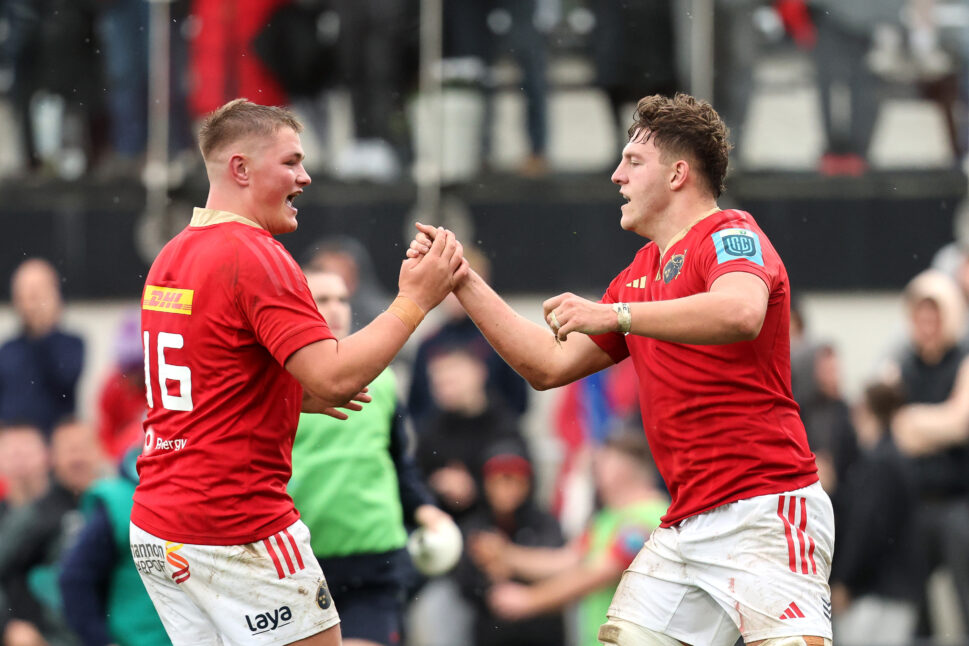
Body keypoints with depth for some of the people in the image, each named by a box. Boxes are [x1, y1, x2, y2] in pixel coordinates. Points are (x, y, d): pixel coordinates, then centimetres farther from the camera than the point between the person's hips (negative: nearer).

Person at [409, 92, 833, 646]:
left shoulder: (732, 236, -5)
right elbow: (549, 365, 26)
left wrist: (613, 315, -33)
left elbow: (740, 314, -29)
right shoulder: (640, 273, 22)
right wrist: (463, 283, 22)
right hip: (686, 526, 9)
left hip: (766, 509, -9)